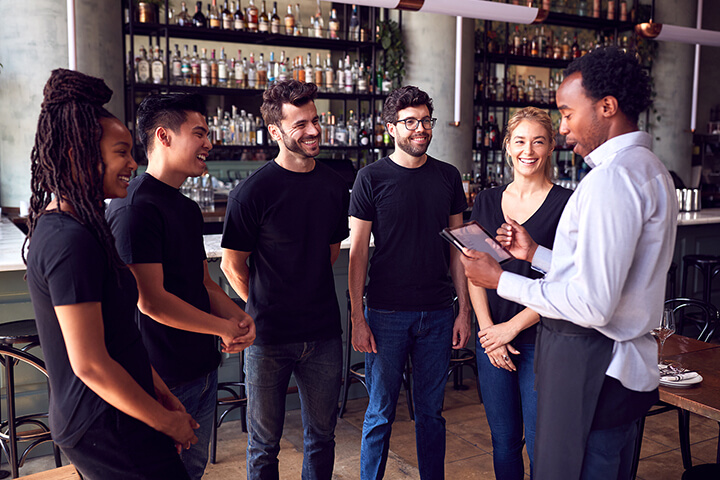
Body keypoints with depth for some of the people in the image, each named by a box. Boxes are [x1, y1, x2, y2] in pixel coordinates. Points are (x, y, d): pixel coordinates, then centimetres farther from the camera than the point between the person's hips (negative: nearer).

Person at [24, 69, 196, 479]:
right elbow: (90, 364, -24)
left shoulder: (59, 226, 9)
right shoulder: (71, 242, -23)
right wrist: (166, 422, -13)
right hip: (105, 428, -9)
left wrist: (160, 392, 13)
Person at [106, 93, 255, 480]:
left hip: (204, 368, 9)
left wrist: (239, 317, -4)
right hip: (165, 379, -9)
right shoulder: (134, 208, -20)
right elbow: (151, 301, -23)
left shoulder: (188, 208, 12)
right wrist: (225, 327, -13)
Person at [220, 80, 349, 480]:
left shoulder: (335, 186, 2)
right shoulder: (253, 191, -13)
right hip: (268, 337, -4)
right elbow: (233, 265, -5)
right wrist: (264, 306, 4)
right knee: (265, 444, 12)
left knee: (322, 436, 18)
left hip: (323, 334, 4)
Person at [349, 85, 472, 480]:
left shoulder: (448, 177, 6)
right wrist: (357, 318, -8)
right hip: (386, 313, -3)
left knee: (431, 411, 14)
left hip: (438, 313, 3)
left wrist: (464, 310, 5)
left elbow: (456, 247, 9)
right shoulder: (372, 178, -4)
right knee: (380, 413, 8)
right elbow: (357, 252, -4)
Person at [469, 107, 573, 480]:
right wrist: (487, 328, -5)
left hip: (542, 340, -3)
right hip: (492, 337, 4)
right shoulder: (486, 201, 8)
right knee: (503, 439, 14)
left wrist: (512, 327, -12)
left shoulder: (566, 203, -5)